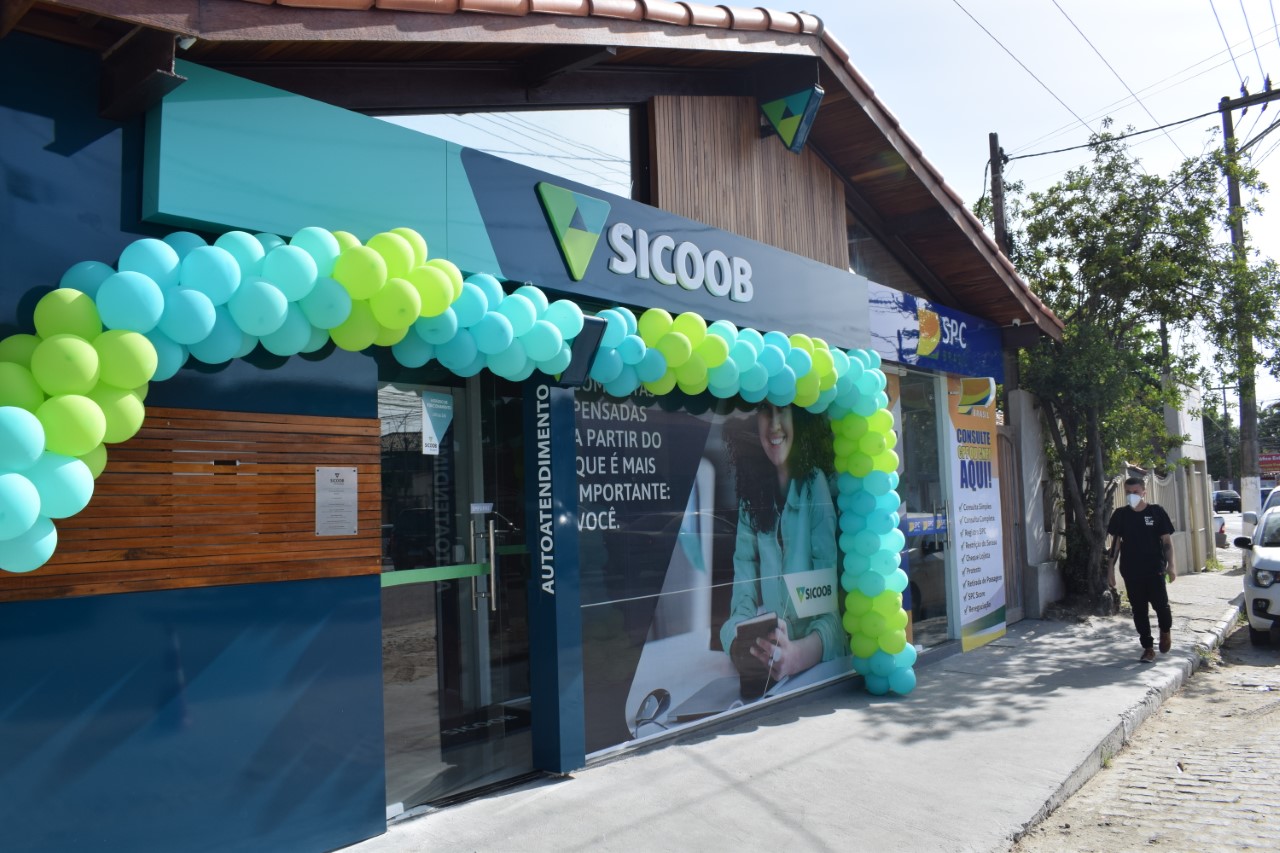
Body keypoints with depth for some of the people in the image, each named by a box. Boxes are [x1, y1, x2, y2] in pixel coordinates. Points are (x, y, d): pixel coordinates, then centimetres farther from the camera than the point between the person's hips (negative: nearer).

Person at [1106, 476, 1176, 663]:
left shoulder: (1157, 511, -2)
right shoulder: (1120, 515, 4)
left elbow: (1167, 540, 0)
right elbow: (1116, 542, 7)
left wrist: (1170, 565, -8)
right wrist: (1110, 567, 3)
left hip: (1155, 570, -2)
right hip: (1131, 572, 2)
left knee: (1161, 604, -5)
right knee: (1139, 610, 6)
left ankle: (1165, 631, 28)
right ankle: (1148, 647, 16)